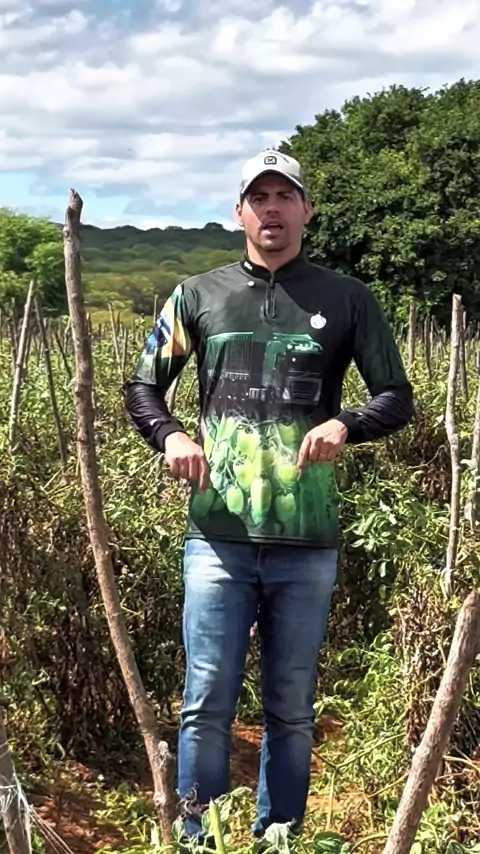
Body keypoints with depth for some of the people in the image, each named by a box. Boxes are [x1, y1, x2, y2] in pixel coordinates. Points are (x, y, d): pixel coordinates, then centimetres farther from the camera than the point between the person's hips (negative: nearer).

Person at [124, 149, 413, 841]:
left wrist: (346, 425, -14)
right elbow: (142, 388, 13)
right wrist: (170, 436, -8)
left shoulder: (346, 299, 5)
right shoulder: (199, 296, 7)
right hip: (219, 538, 0)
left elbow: (397, 398, 7)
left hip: (308, 543, 0)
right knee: (207, 707, 3)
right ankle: (198, 844, 19)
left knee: (292, 712, 11)